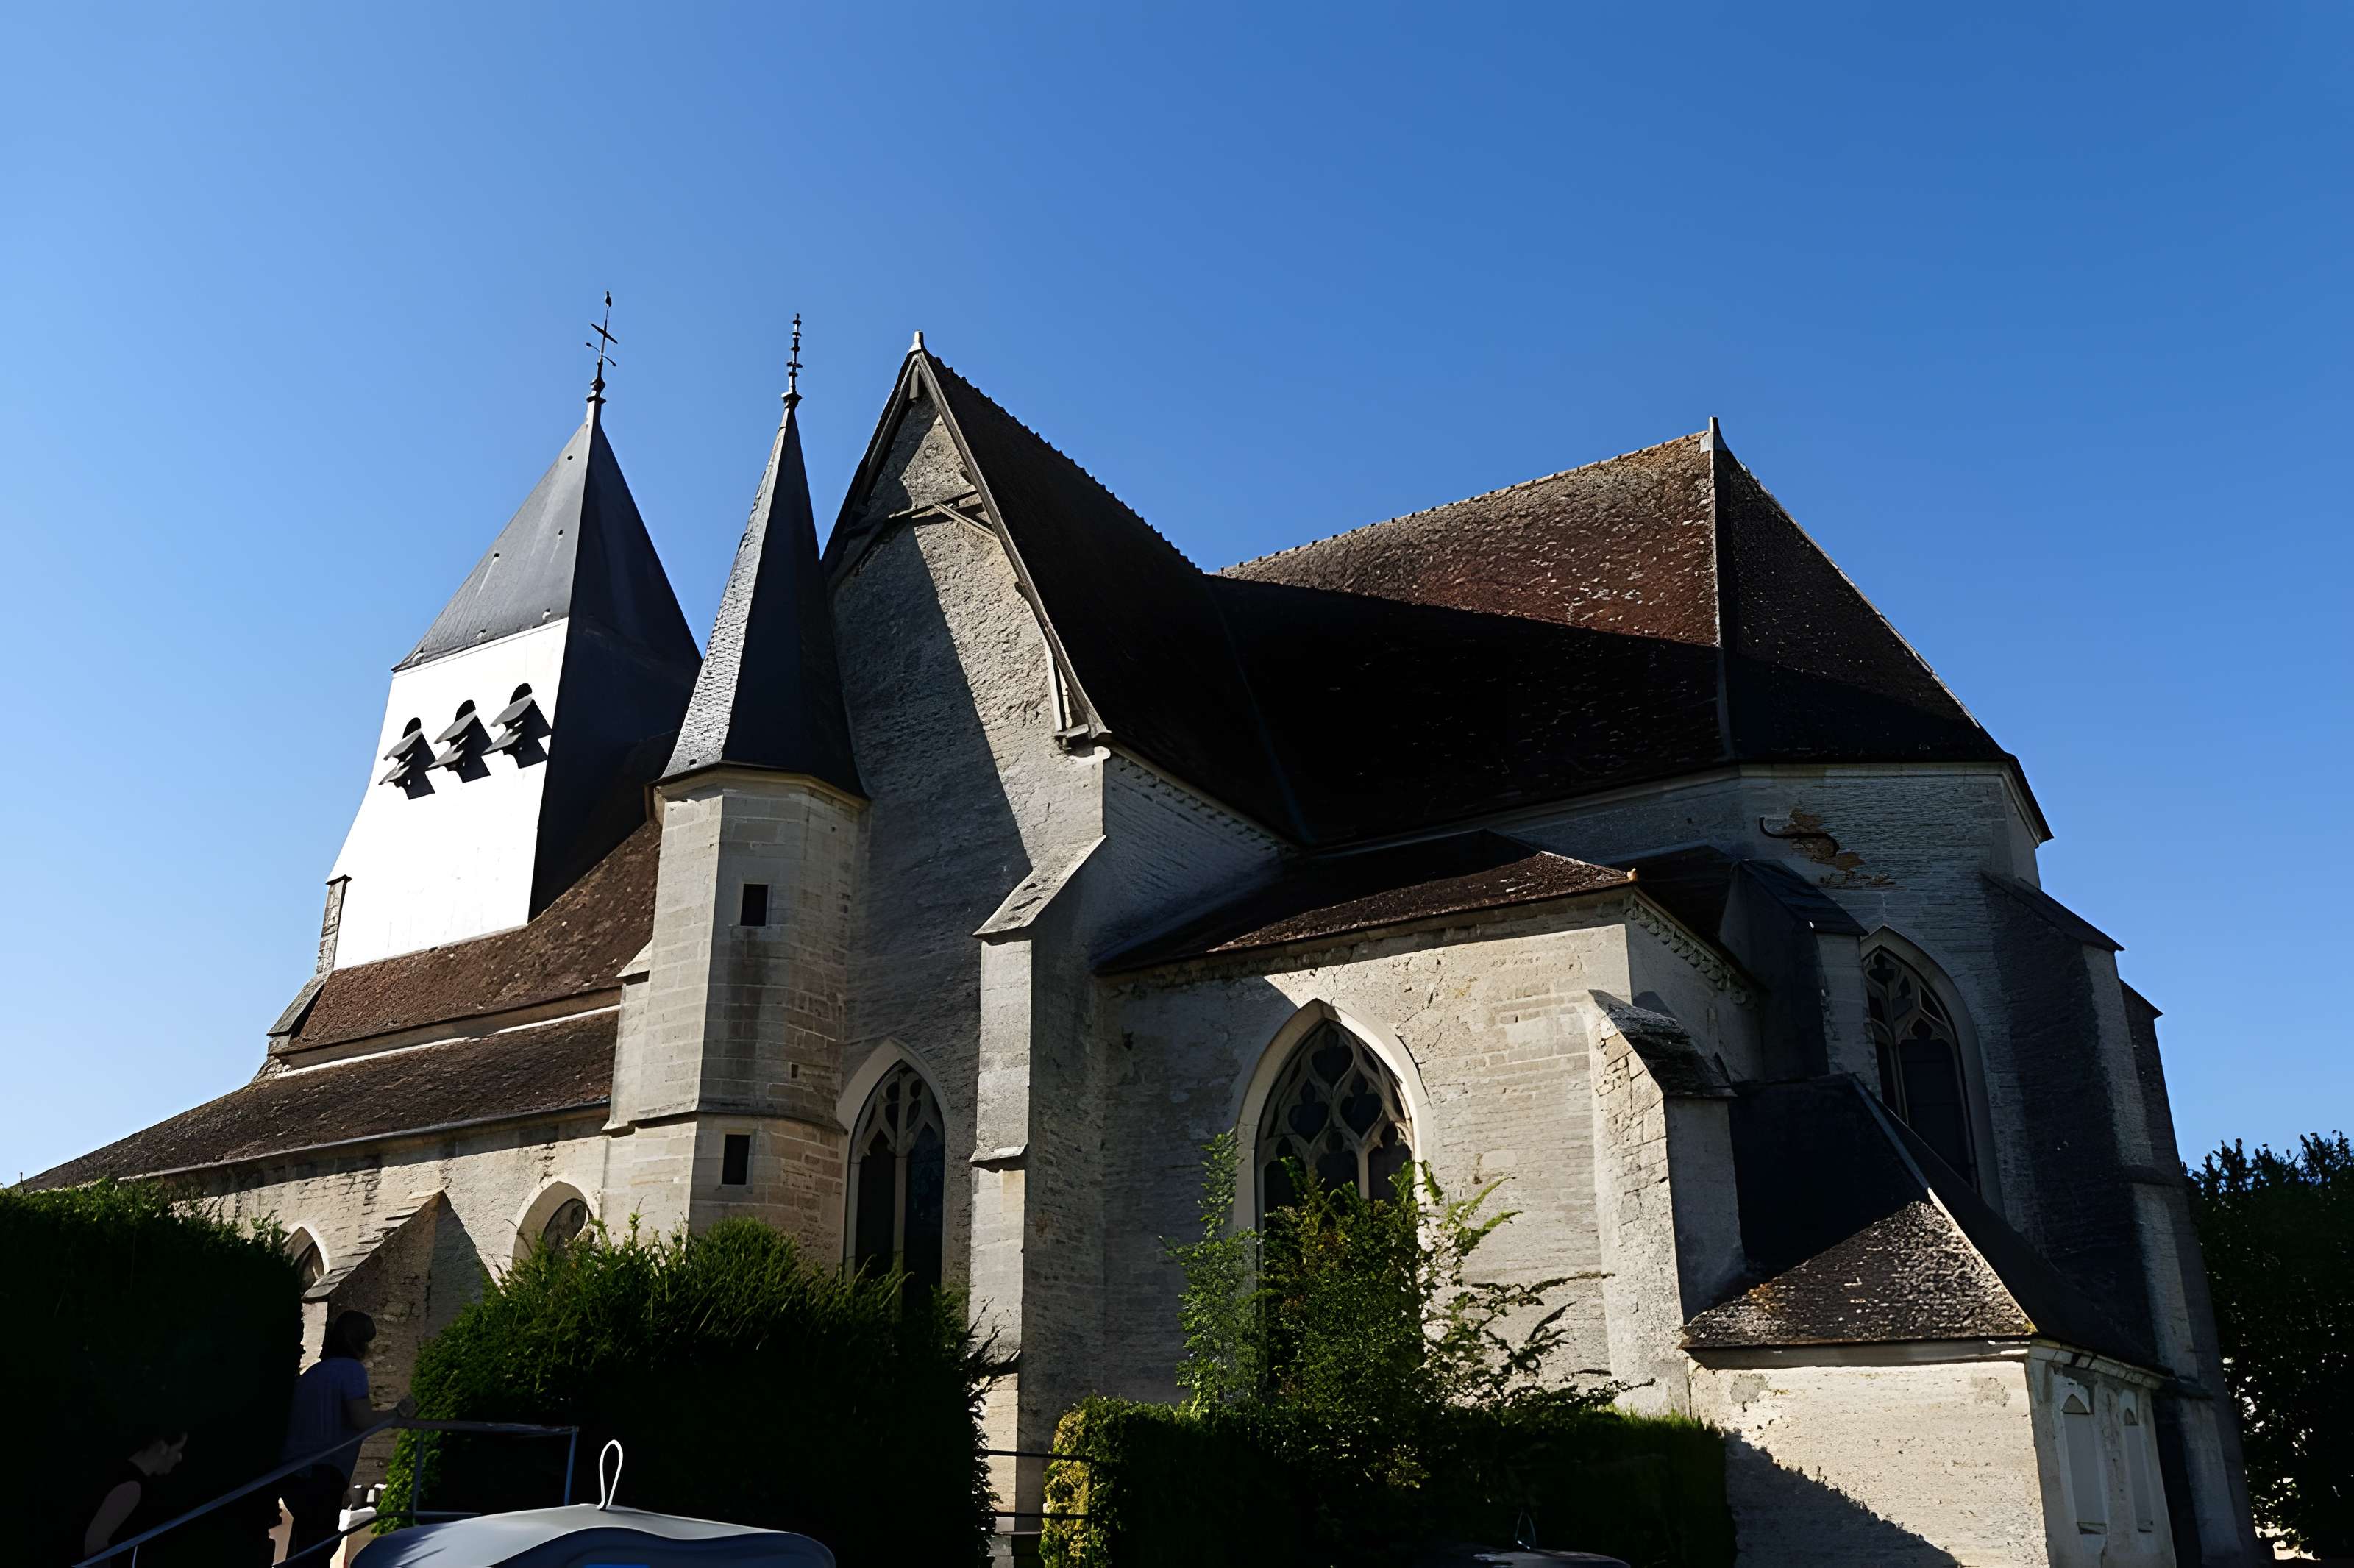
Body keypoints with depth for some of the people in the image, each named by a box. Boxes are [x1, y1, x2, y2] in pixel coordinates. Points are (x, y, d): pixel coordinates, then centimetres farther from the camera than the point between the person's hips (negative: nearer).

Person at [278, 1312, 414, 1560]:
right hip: (321, 1473, -8)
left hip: (292, 1470, 8)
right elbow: (361, 1418, -17)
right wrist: (399, 1413, -4)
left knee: (304, 1548, 18)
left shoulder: (312, 1372, 19)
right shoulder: (351, 1368, -6)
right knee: (318, 1546, -4)